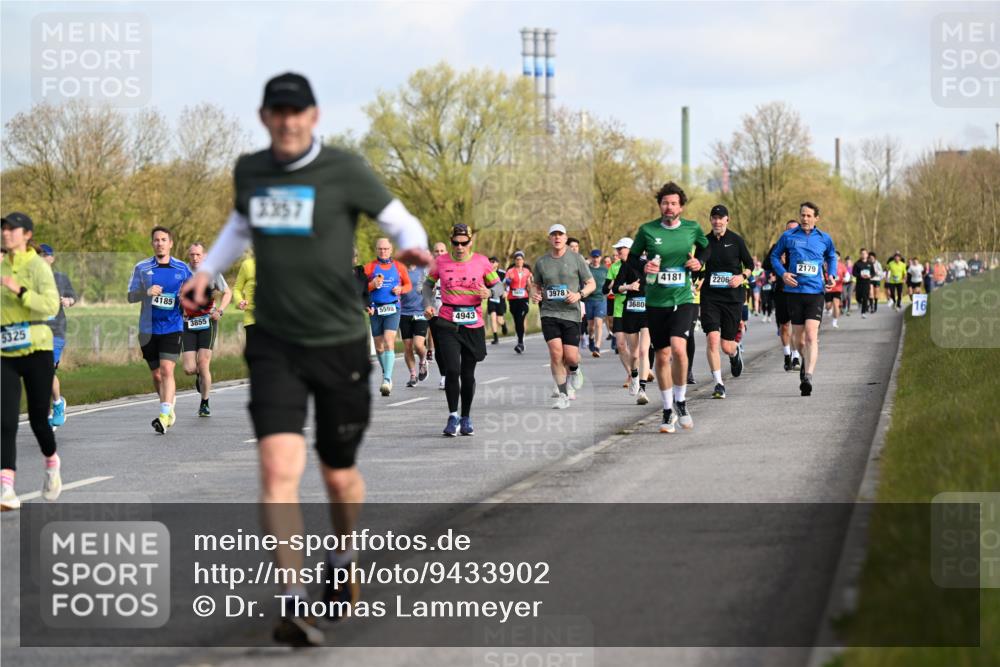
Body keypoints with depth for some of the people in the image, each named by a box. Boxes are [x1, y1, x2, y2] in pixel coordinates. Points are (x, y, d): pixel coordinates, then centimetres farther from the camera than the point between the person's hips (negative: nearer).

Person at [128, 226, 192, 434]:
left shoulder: (182, 268, 5)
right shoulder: (142, 268, 6)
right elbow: (131, 296, 5)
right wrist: (146, 292, -15)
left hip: (172, 327, -2)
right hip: (149, 329, 2)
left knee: (166, 370, -16)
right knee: (156, 374, 8)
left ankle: (164, 416, -20)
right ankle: (170, 409, 29)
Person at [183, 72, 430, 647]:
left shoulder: (345, 170, -9)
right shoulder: (250, 170, 4)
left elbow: (401, 221, -2)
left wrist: (414, 247, -24)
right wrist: (207, 270, 12)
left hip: (340, 344, -2)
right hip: (275, 345, 2)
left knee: (340, 475, 12)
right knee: (279, 469, -17)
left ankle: (342, 563, 43)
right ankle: (294, 604, -17)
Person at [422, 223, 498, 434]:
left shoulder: (481, 262, 0)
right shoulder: (440, 262, 1)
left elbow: (497, 284, 10)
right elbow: (428, 283, 16)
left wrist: (489, 292, -12)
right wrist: (428, 304, 1)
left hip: (473, 325, 1)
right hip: (447, 324, -1)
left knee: (468, 374, 7)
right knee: (452, 370, -14)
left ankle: (466, 418, 23)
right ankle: (453, 416, -1)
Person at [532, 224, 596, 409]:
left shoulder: (576, 258, 2)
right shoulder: (541, 262, 7)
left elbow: (591, 283, 6)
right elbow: (536, 284, 22)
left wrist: (579, 294, -13)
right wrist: (534, 293, -1)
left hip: (571, 313, -1)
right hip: (549, 313, 1)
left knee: (571, 357, -6)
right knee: (556, 352, -14)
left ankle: (574, 371, 33)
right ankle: (563, 395, -2)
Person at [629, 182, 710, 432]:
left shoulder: (692, 228, 1)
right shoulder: (647, 230, -2)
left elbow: (706, 247, 21)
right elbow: (631, 258, 9)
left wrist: (699, 261, 0)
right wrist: (643, 267, -12)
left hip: (683, 300, -1)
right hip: (656, 302, 1)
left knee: (678, 348, -22)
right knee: (662, 356, 5)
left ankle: (681, 402, -2)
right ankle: (668, 411, 20)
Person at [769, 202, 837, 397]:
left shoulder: (824, 239, 6)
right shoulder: (788, 236, 3)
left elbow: (832, 257, 24)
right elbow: (775, 256, 14)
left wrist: (831, 275, 6)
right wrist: (782, 273, -4)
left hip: (815, 292, -1)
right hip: (794, 291, 1)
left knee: (811, 336, -16)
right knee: (798, 338, 10)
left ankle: (808, 377, -24)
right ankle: (806, 362, 40)